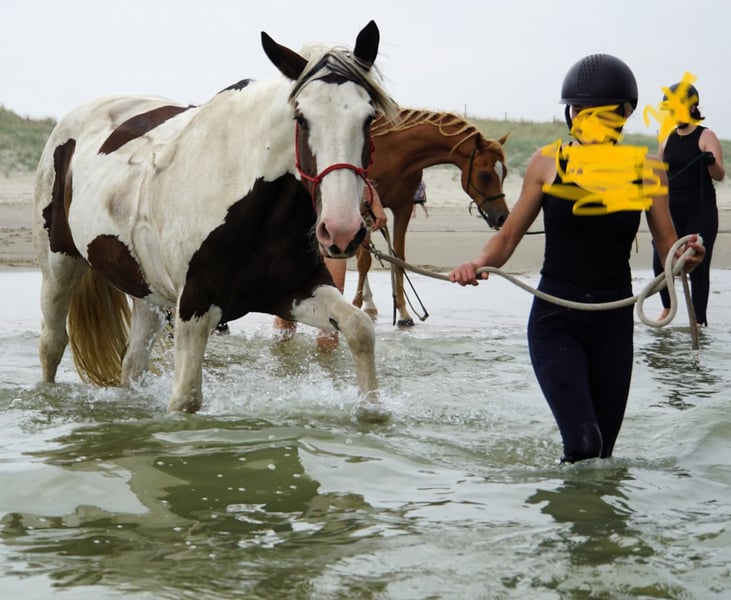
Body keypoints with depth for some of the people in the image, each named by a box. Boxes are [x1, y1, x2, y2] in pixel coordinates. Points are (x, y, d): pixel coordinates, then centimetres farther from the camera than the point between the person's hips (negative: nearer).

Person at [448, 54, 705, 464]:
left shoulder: (646, 171, -1)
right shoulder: (548, 164, -2)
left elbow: (669, 247, 3)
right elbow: (509, 237, 4)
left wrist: (686, 258, -21)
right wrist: (479, 264, -17)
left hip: (614, 321, 2)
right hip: (555, 319, -2)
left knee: (602, 452, 11)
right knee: (583, 446, -18)